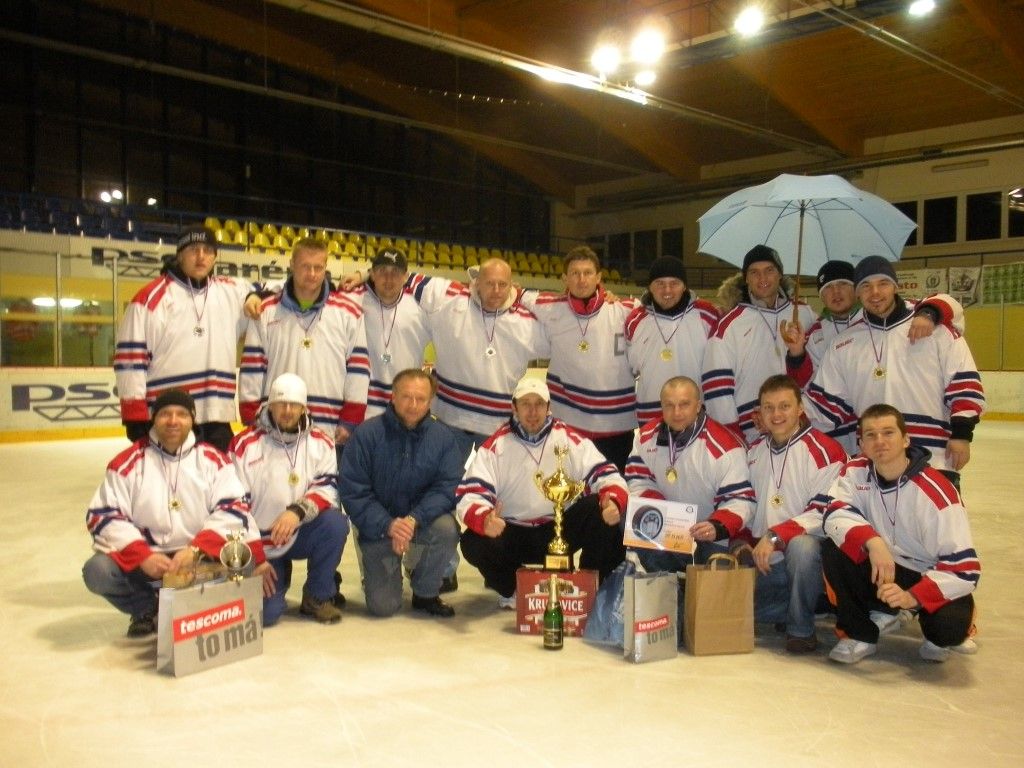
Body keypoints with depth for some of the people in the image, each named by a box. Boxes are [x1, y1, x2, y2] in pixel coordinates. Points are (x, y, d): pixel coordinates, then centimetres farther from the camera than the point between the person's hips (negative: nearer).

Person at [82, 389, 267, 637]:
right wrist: (142, 556, -20)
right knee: (97, 571, -26)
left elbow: (234, 509, -9)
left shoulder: (213, 460, 0)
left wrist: (196, 549, -23)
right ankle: (147, 608, 5)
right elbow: (103, 516, -7)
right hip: (142, 557, 0)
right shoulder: (128, 462, -2)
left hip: (200, 558, 0)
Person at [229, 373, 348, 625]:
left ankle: (317, 597, -6)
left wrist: (298, 511, -33)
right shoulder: (245, 444, -9)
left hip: (301, 536, 2)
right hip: (260, 544, -2)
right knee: (265, 614, -18)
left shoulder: (321, 443, -3)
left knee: (335, 522, -29)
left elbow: (328, 488, -12)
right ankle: (278, 574, 20)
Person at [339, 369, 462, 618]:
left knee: (447, 528, -32)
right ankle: (376, 574, 27)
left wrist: (414, 519, -28)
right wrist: (388, 525, -25)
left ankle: (425, 593, -4)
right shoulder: (367, 434, -12)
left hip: (422, 521, 2)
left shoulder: (443, 437, -7)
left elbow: (447, 488, -12)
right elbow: (352, 491, -13)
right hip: (378, 528, -2)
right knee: (383, 606, -12)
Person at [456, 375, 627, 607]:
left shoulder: (570, 439, -5)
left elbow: (607, 476, -8)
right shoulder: (495, 446, -9)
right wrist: (484, 521, -41)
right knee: (474, 543, -28)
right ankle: (512, 590, 7)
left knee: (605, 516, -25)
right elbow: (469, 495, -17)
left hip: (563, 529, 1)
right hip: (513, 534, 0)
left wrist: (613, 502, -33)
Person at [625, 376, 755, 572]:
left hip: (710, 541, -4)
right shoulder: (647, 436, 1)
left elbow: (741, 499, -17)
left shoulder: (725, 446, -16)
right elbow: (638, 481, 5)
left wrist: (717, 527, -36)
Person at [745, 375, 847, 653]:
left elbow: (826, 511, -18)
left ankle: (801, 629, -16)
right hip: (765, 561, 6)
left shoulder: (824, 450, -11)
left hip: (809, 549, -6)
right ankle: (797, 606, 16)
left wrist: (776, 536, -24)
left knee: (801, 545, -40)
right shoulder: (754, 452, 12)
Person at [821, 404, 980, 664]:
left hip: (932, 577, -3)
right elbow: (834, 516, -24)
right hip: (882, 569, 3)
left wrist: (912, 597, -36)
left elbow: (964, 567, -25)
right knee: (833, 551, -23)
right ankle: (860, 633, -1)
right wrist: (873, 541, -42)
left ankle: (940, 635, 10)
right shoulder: (855, 472, -10)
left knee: (949, 627, -32)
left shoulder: (936, 492, -24)